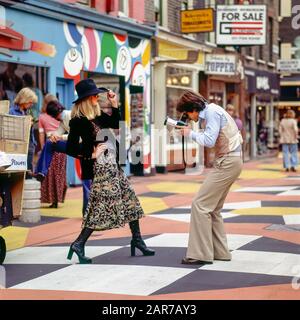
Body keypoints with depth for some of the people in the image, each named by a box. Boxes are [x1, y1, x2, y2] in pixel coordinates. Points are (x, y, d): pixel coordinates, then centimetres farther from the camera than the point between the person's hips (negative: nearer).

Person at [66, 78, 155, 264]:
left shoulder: (98, 115, 11)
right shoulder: (78, 121, -13)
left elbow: (116, 124, 21)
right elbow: (71, 148, -16)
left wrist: (114, 104, 12)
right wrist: (91, 155, -13)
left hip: (114, 166, 9)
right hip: (100, 169, -9)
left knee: (130, 200, 11)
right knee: (101, 206, -10)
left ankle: (137, 240, 20)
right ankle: (79, 244, -4)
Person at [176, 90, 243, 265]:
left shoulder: (212, 112, -13)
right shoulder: (211, 111, 17)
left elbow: (209, 141, -21)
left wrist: (191, 133, -6)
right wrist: (191, 132, 1)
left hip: (228, 162, -10)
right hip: (230, 161, 10)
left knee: (200, 204, -10)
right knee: (213, 208, 12)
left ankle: (201, 254, -8)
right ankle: (220, 252, 16)